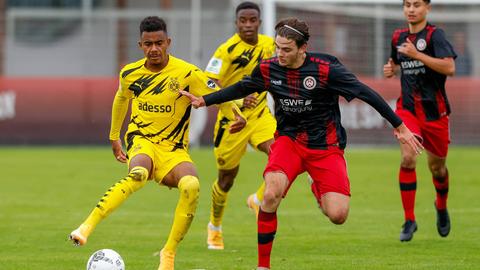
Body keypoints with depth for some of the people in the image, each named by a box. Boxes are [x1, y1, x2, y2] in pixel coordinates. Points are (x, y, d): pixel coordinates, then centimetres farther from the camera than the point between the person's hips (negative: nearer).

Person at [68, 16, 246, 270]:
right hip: (141, 140, 0)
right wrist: (114, 137, 31)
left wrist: (236, 116, -24)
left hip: (173, 148, 0)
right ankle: (86, 227, -46)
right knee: (138, 174, -38)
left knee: (192, 185, -33)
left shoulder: (187, 73, -9)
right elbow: (121, 99, 23)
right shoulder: (130, 73, 1)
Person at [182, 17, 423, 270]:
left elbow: (365, 93, -12)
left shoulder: (325, 69, -18)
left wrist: (399, 126, -11)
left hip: (326, 146, -2)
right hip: (288, 140, 2)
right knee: (271, 194, -28)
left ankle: (318, 190, 25)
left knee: (337, 216, -14)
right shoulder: (268, 69, -6)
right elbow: (241, 88, 15)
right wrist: (204, 100, 14)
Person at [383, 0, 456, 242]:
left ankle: (441, 207, 44)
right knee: (408, 158, -19)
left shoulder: (434, 35, -10)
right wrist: (391, 68, 5)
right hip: (407, 107, 3)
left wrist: (417, 55, -26)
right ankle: (409, 220, -12)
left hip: (434, 110, -2)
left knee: (437, 166, 12)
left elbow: (449, 68, -24)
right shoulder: (398, 37, 8)